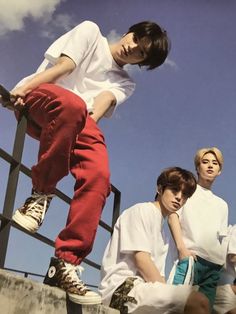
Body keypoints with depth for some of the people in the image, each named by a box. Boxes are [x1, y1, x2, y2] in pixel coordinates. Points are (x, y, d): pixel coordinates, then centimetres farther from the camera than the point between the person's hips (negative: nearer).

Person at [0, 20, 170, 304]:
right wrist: (23, 88, -13)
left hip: (78, 123, 3)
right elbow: (64, 66, 0)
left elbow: (103, 102, 1)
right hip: (37, 99, -3)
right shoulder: (90, 31, 16)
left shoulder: (124, 84, 23)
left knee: (98, 175, -27)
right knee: (72, 104, -40)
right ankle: (41, 192, -27)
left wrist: (89, 120, -20)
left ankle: (65, 263, -29)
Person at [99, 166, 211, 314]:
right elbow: (141, 260, -12)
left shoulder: (160, 226, 25)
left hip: (142, 289, 9)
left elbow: (157, 273, 15)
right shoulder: (142, 210, 0)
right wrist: (169, 294, -11)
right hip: (123, 289, -9)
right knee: (198, 301, -26)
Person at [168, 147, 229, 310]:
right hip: (190, 256, -4)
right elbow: (173, 216, 1)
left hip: (214, 264, 5)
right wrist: (182, 248, -13)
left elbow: (221, 238, 22)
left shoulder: (222, 204, 27)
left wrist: (224, 263, 5)